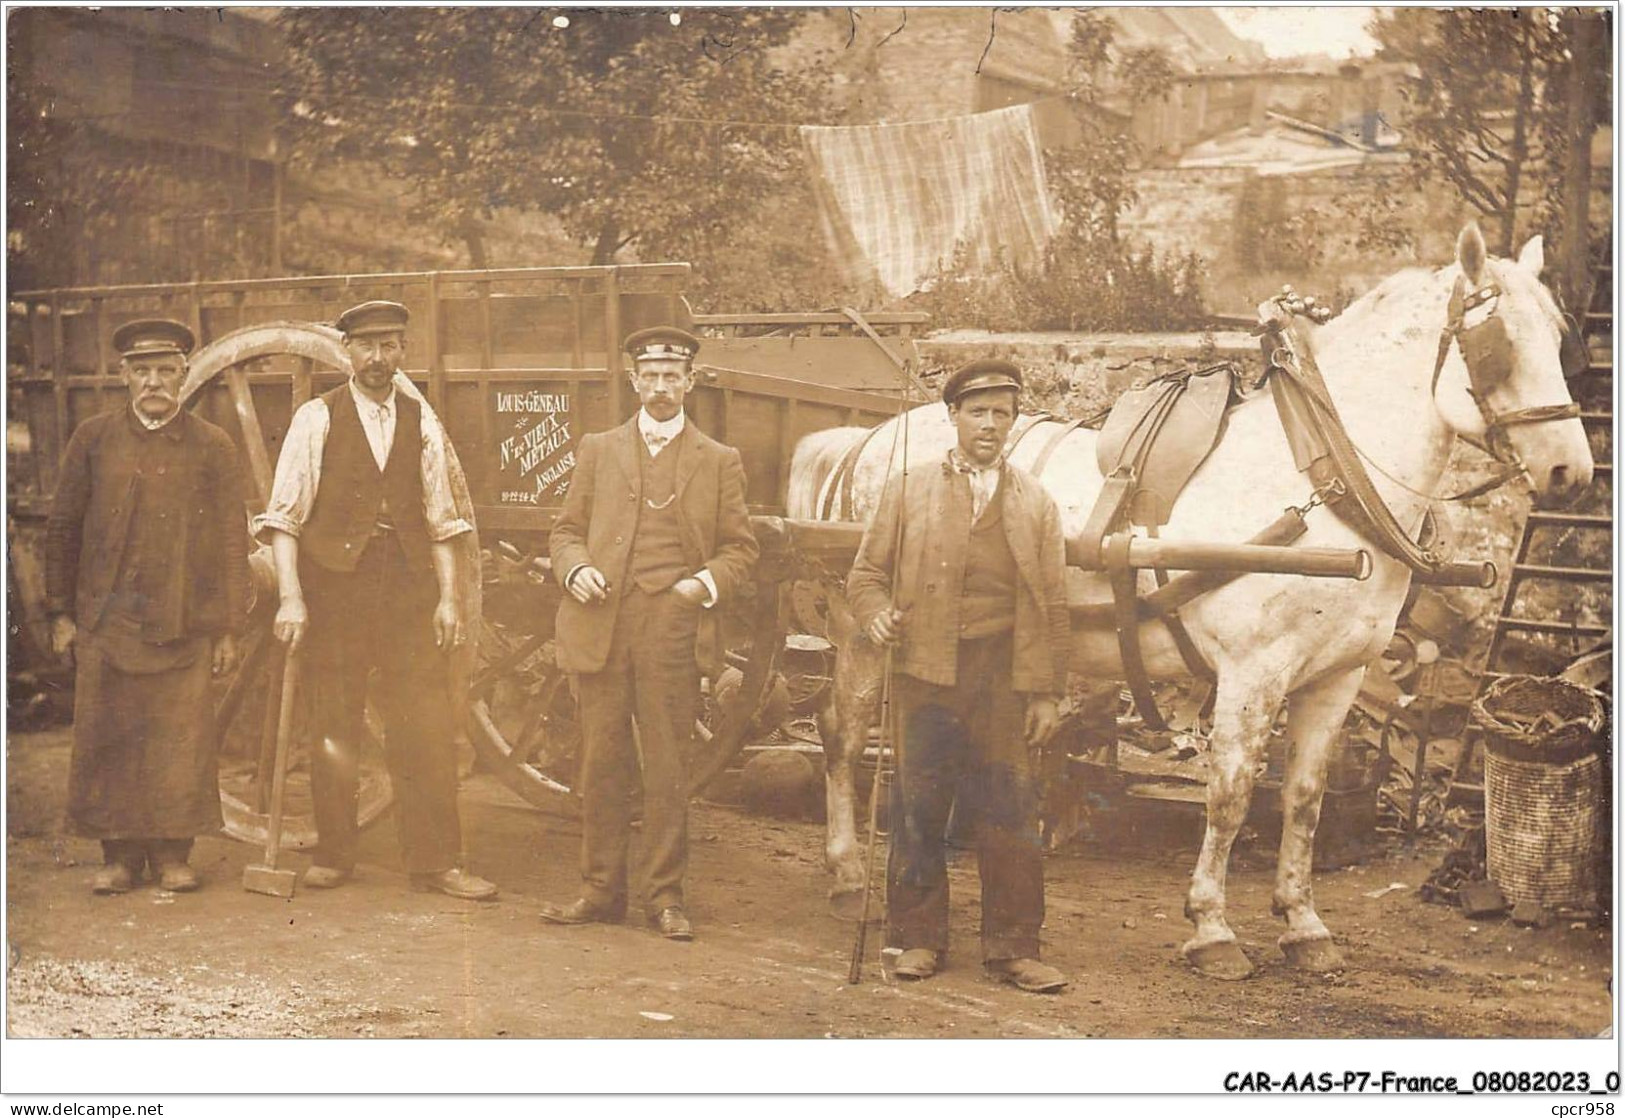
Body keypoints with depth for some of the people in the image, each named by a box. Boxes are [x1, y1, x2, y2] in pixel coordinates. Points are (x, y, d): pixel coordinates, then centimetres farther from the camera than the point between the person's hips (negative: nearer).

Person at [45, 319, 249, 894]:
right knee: (108, 738, 2)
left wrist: (229, 628, 1)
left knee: (181, 738, 0)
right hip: (105, 619, 1)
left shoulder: (213, 447, 5)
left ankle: (172, 854, 11)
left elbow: (232, 540, 5)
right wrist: (61, 612, 5)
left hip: (185, 623, -1)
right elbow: (62, 528, 10)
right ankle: (119, 855, 12)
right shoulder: (94, 438, 7)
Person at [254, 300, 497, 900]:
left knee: (427, 728, 0)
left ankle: (435, 862, 8)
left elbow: (441, 519, 11)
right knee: (334, 730, 5)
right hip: (333, 588, -2)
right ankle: (334, 855, 19)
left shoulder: (422, 421, 10)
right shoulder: (316, 418, 1)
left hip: (408, 591, 2)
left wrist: (449, 597, 3)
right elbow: (284, 514, -3)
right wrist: (290, 597, -12)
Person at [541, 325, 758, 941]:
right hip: (601, 626, 2)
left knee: (666, 769, 0)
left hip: (672, 629, -1)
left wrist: (707, 582, -8)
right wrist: (576, 568, -4)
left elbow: (740, 547, 11)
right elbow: (566, 530, 17)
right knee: (601, 764, 3)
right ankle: (601, 891, 13)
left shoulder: (719, 462, 10)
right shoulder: (598, 451, 15)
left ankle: (665, 896, 9)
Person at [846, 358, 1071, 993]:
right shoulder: (908, 493, 9)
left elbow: (1052, 604, 8)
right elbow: (866, 572, 9)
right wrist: (876, 614, -14)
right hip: (926, 670, 0)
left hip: (1005, 677, 1)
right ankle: (918, 939, 16)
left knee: (1010, 810, 0)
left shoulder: (1036, 503, 11)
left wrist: (1048, 693, 2)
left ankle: (1013, 947, 9)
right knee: (919, 809, 4)